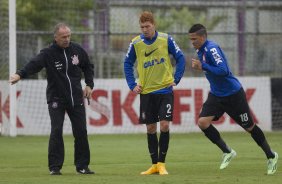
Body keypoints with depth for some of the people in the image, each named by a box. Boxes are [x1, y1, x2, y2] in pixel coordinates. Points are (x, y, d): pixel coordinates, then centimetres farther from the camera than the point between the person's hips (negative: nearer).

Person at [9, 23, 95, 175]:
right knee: (56, 132, -10)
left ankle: (82, 166, 13)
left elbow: (88, 67, 17)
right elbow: (34, 64, -30)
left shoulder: (77, 50, 1)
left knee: (81, 131, 2)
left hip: (76, 98, 3)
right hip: (56, 98, -3)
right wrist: (20, 74, -48)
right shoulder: (48, 54, -12)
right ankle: (55, 167, -3)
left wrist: (89, 85, 6)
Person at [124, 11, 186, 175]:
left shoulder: (166, 39, -6)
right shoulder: (136, 43, -2)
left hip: (165, 90, -2)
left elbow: (180, 58, 3)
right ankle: (154, 165, 15)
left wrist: (176, 79, -4)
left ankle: (161, 163, 0)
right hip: (146, 92, 2)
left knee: (164, 125, -11)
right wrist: (132, 85, 2)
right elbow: (128, 64, 10)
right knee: (150, 128, 5)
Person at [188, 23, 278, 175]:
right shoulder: (200, 50, 4)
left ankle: (271, 156, 25)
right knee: (202, 122, -12)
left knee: (249, 127, 6)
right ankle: (227, 152, 4)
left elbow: (223, 70, -34)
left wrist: (202, 66, -32)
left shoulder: (211, 49, -23)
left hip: (233, 94, -8)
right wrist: (200, 67, 7)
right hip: (216, 95, 8)